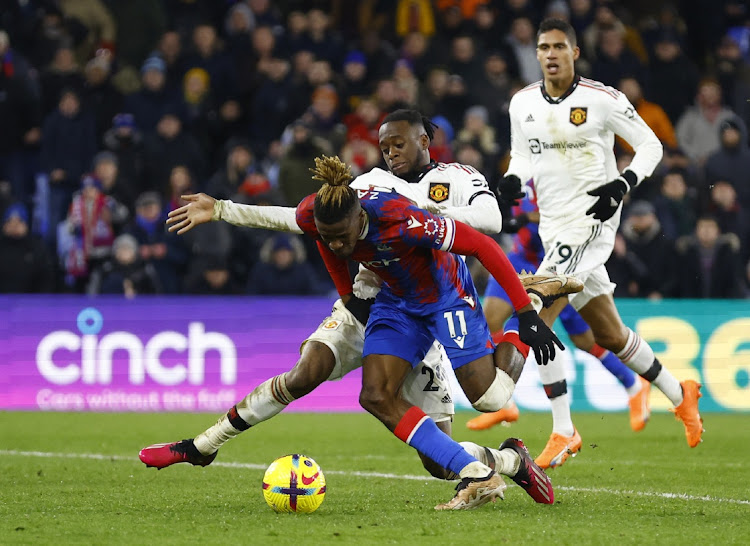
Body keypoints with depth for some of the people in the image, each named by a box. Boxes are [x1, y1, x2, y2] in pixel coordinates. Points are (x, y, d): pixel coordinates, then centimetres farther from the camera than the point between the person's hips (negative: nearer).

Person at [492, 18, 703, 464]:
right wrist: (512, 180, 1)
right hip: (554, 226, 7)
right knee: (610, 334, 14)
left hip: (592, 221, -7)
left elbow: (651, 146, -2)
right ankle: (680, 395, 35)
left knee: (536, 314, -21)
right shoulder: (523, 104, 7)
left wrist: (623, 185, -17)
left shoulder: (602, 99, -9)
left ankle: (564, 430, -15)